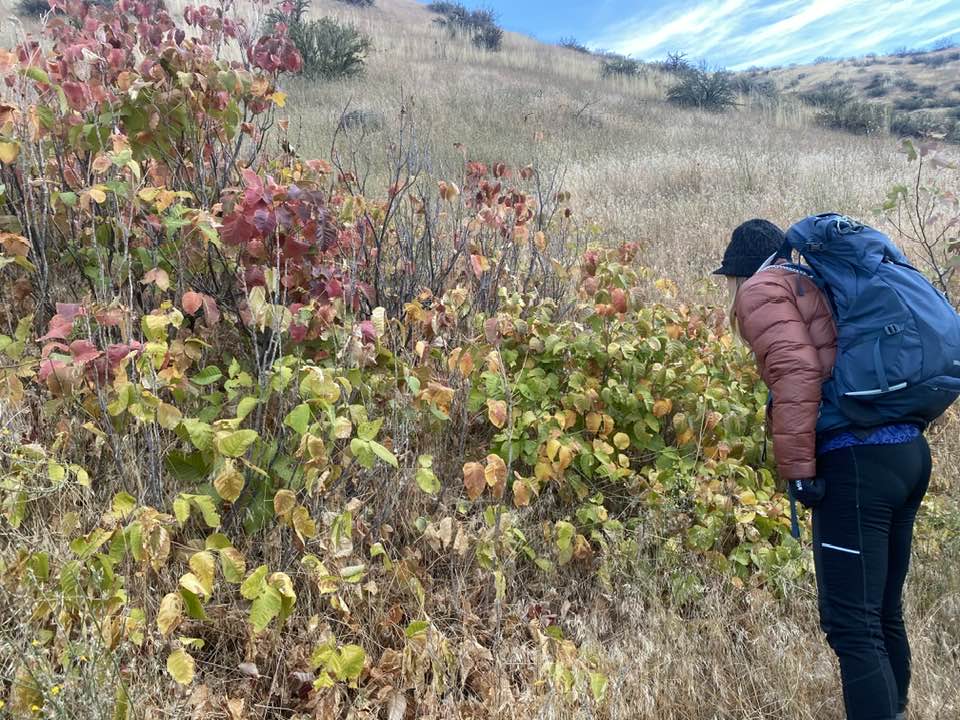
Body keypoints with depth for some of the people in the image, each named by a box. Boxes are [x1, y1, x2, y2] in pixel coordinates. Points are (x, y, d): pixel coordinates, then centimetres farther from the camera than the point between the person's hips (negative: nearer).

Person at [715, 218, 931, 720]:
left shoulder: (761, 289, 2)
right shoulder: (817, 285, 27)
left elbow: (795, 371, -14)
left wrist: (797, 466, -15)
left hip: (856, 460, -9)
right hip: (907, 449, 9)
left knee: (851, 624, -6)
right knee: (882, 614, 19)